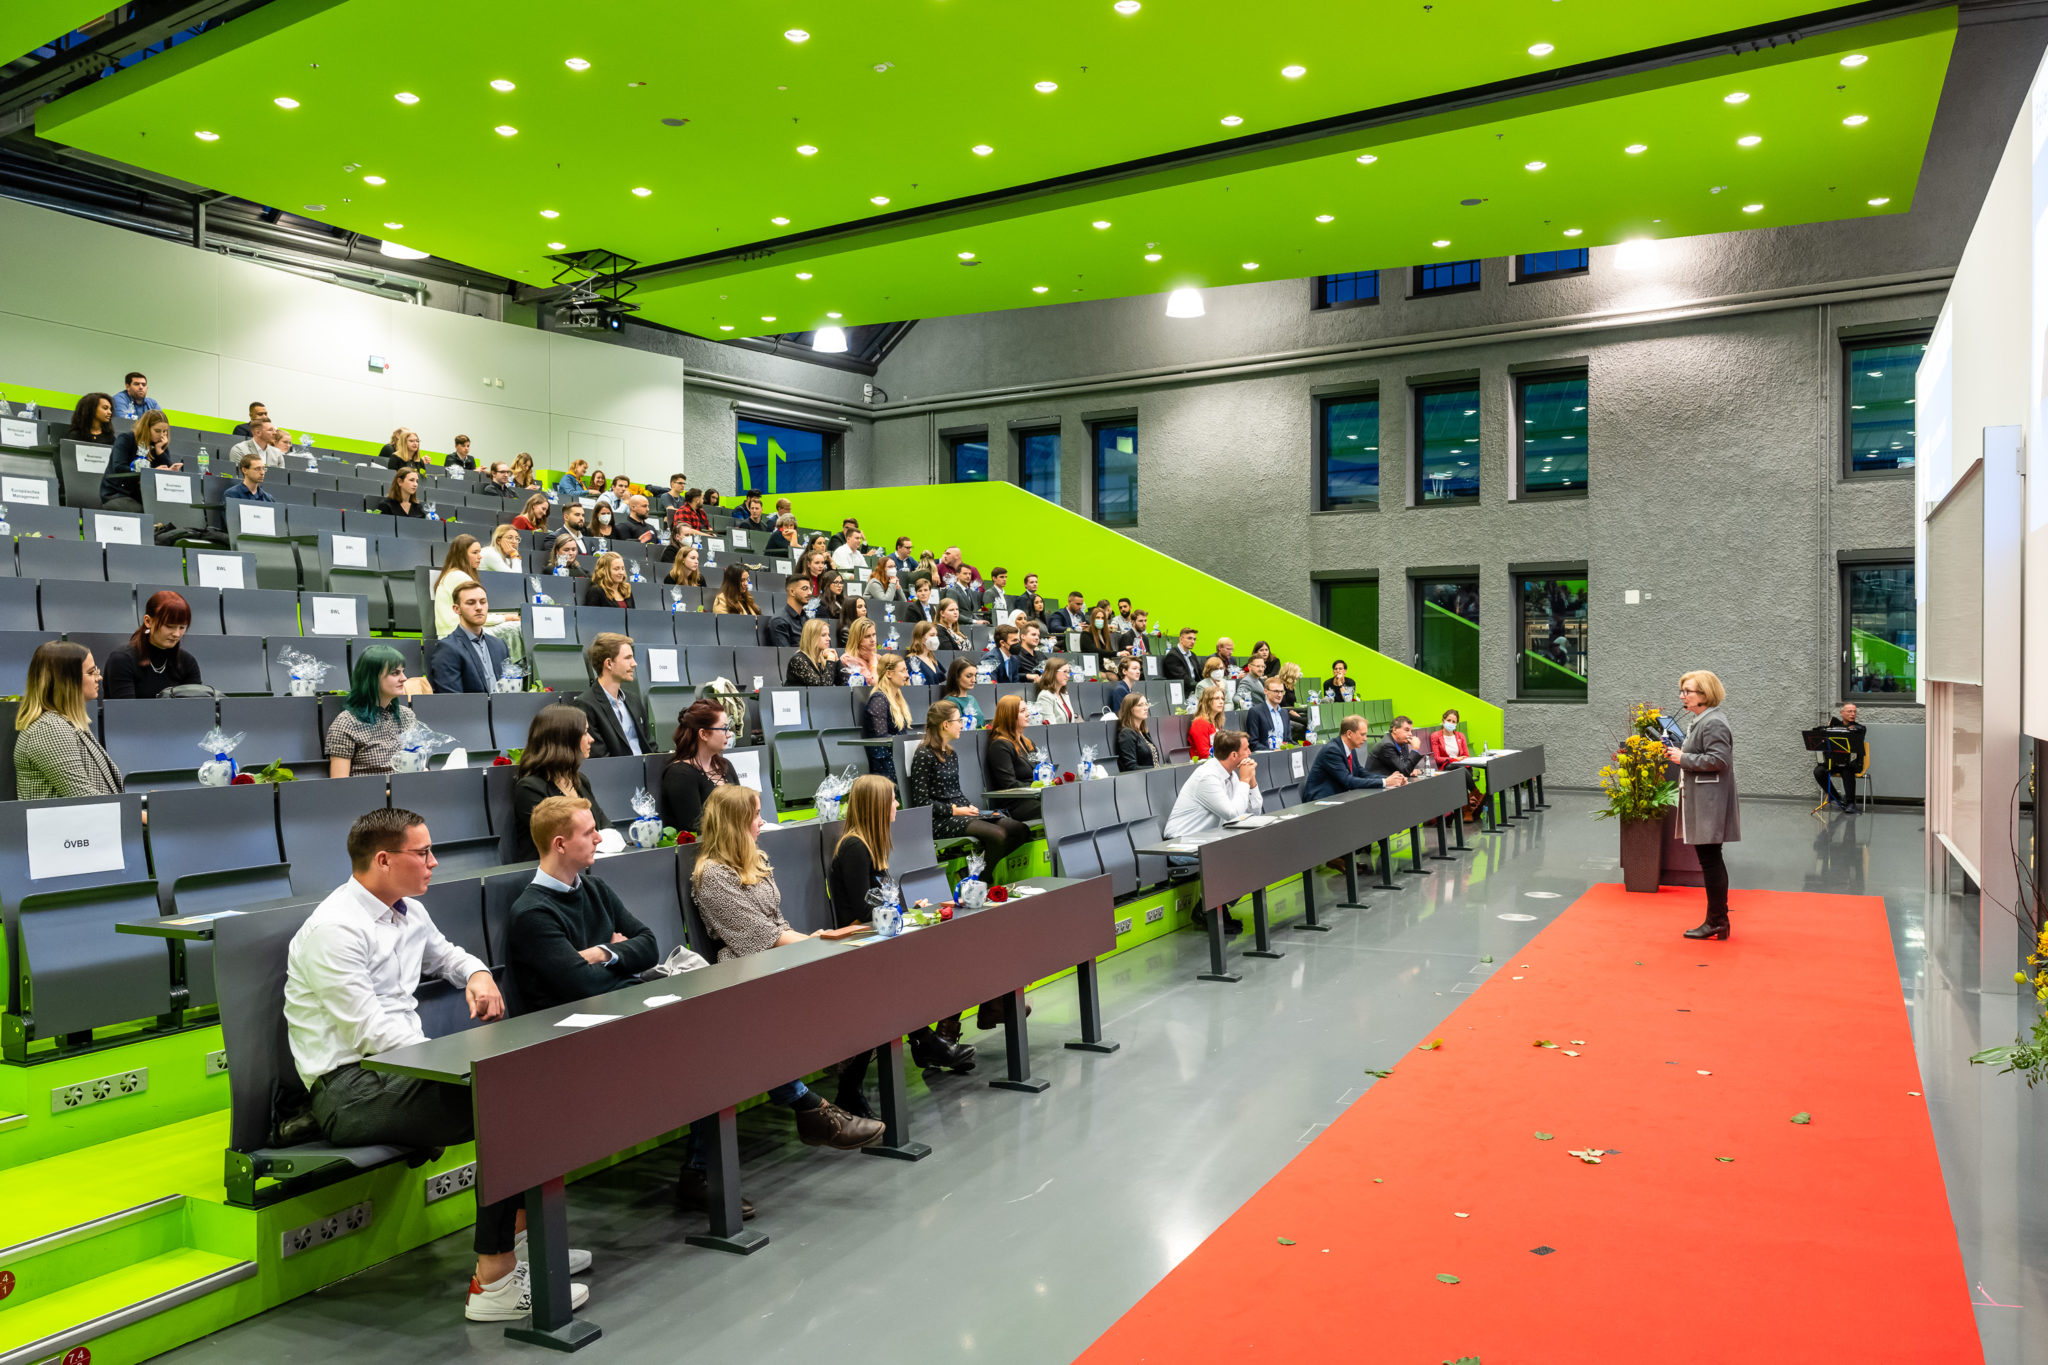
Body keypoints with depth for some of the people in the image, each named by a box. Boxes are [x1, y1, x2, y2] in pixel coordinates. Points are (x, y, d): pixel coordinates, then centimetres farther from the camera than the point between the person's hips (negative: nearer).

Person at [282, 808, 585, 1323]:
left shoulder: (409, 912, 12)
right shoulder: (335, 929, -16)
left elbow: (445, 953, 33)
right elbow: (370, 1030, -22)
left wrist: (477, 973, 8)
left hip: (398, 1065, 9)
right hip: (348, 1090, -9)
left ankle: (520, 1238, 6)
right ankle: (493, 1281, -21)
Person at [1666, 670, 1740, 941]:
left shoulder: (1713, 723, -15)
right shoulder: (1701, 721, 17)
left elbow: (1719, 759, -24)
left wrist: (1683, 758, -17)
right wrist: (1678, 753, 10)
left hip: (1709, 804, -11)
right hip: (1700, 802, 11)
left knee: (1709, 859, -5)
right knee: (1711, 860, 14)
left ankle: (1716, 921, 1)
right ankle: (1719, 920, 21)